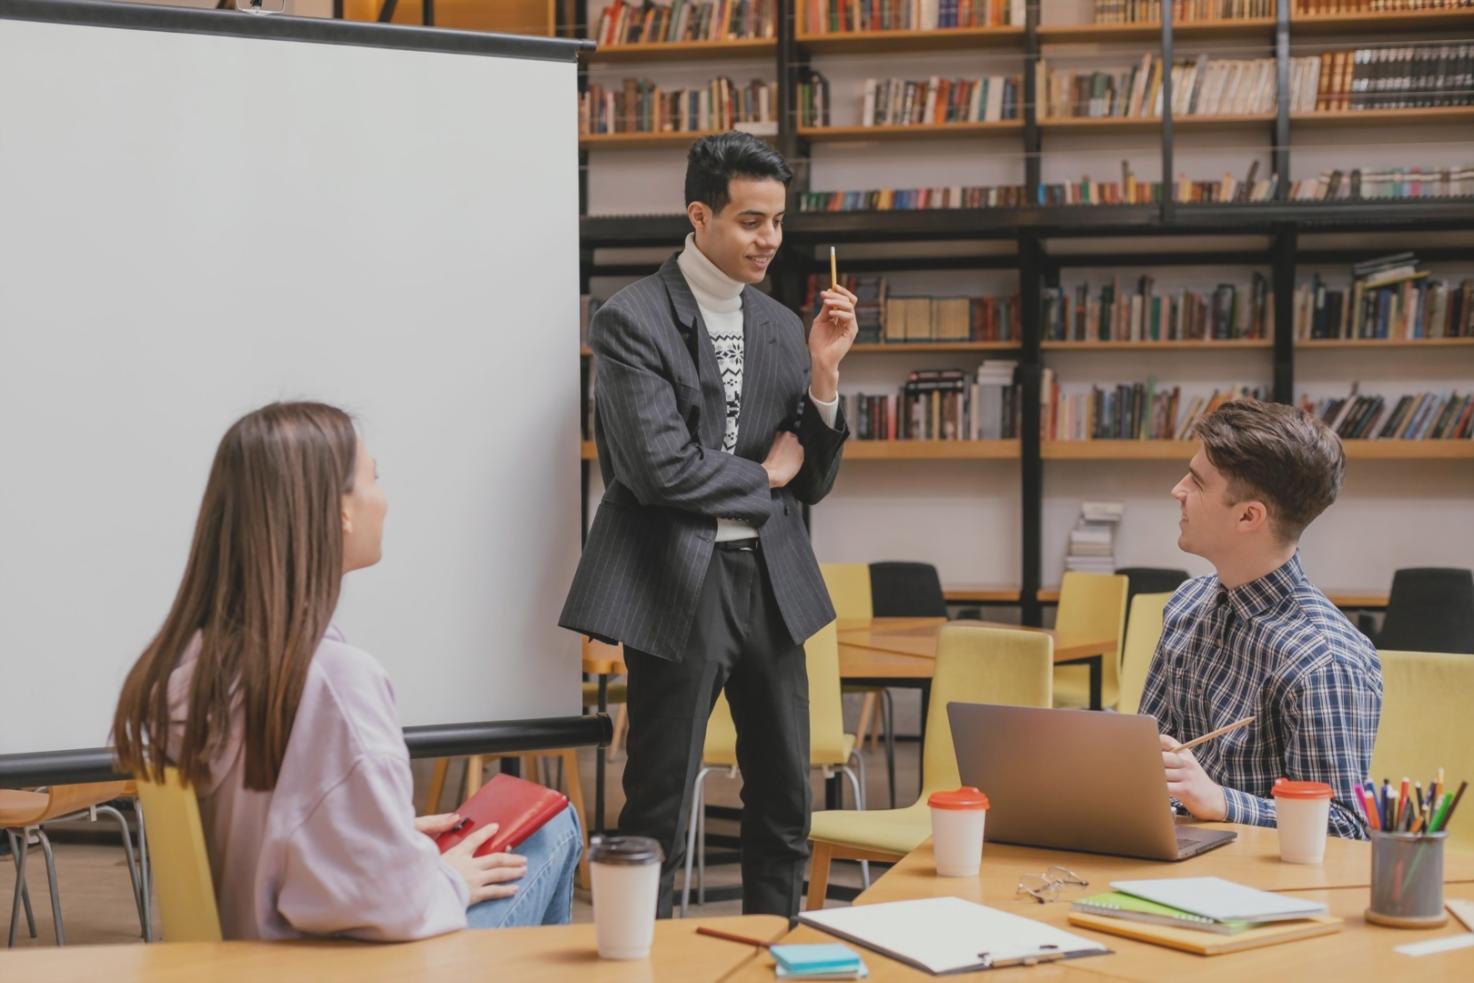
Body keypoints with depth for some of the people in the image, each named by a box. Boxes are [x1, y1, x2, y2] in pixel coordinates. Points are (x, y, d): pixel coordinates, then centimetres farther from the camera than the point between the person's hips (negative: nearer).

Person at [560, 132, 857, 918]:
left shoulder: (782, 327, 10)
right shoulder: (631, 321, -8)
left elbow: (813, 481, 10)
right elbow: (660, 469, -18)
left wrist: (823, 370, -3)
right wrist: (763, 476, -3)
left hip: (771, 581, 6)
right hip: (677, 584, -6)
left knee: (785, 808, 12)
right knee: (658, 812, 0)